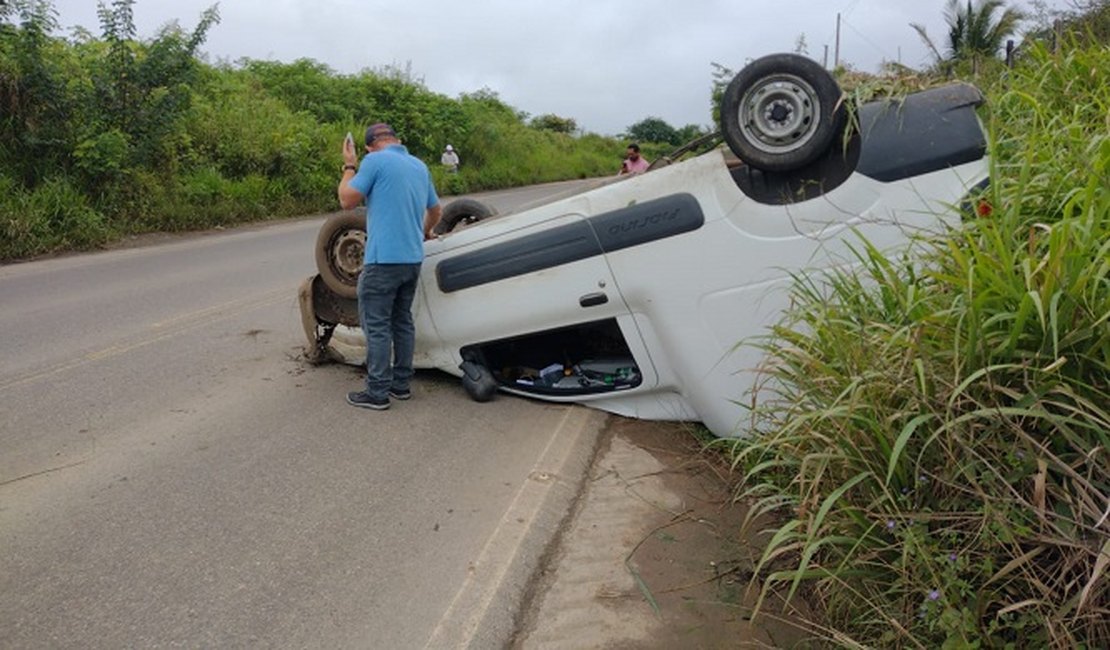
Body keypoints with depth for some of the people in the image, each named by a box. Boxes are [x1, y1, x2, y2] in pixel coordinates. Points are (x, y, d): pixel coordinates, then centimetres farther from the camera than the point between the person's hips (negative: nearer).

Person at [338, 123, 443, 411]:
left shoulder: (374, 160, -8)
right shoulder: (420, 165, 14)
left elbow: (347, 200, -6)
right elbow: (436, 210, 25)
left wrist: (349, 166, 8)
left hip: (383, 259, -7)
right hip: (412, 258, 7)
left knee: (376, 325, -2)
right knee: (402, 321, 15)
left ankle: (377, 393, 1)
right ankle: (401, 384, 21)